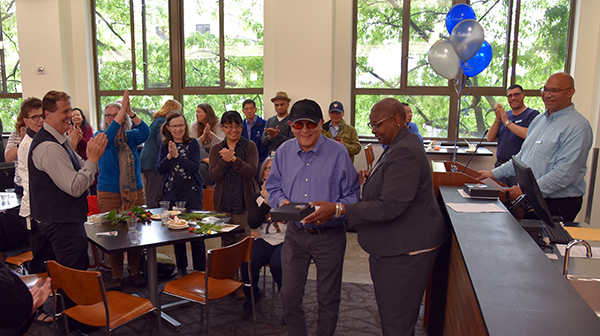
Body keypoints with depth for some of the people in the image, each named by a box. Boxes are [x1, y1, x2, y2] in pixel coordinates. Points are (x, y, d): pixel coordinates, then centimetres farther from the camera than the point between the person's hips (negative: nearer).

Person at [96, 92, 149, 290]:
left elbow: (145, 133, -14)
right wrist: (122, 109, -26)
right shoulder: (100, 137, 2)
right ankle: (116, 276, 14)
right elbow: (108, 136, -21)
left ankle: (135, 272, 20)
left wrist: (130, 112, -25)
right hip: (109, 195, -2)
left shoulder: (130, 136, 7)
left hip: (135, 192, 2)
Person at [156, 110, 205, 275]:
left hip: (192, 193, -3)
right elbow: (159, 169, -2)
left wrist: (177, 155, -21)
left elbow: (195, 166, -14)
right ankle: (181, 269, 24)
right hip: (171, 193, 3)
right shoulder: (165, 146, 7)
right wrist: (169, 156, -18)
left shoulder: (193, 143, -3)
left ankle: (200, 270, 10)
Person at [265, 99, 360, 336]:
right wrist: (281, 201, -11)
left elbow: (352, 195, -7)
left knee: (328, 300, 12)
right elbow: (273, 187, 12)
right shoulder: (284, 152, 4)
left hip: (329, 235, -3)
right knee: (289, 297, 10)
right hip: (295, 234, 3)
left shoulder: (338, 153, -9)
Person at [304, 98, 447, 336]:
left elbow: (390, 206, -29)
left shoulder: (404, 152, -23)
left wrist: (338, 209, -29)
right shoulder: (399, 145, 12)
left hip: (404, 252, -11)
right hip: (391, 246, 11)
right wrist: (373, 177, 8)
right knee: (388, 312, 22)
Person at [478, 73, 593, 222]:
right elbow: (522, 156, 21)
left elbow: (564, 173, -23)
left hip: (557, 204, -7)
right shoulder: (539, 120, 14)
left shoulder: (578, 127, -14)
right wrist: (495, 173, 16)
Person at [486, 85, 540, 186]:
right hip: (500, 166, 6)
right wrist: (497, 119, -4)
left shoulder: (532, 114, -2)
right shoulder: (505, 115, 16)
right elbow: (490, 138, 9)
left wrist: (507, 122, -14)